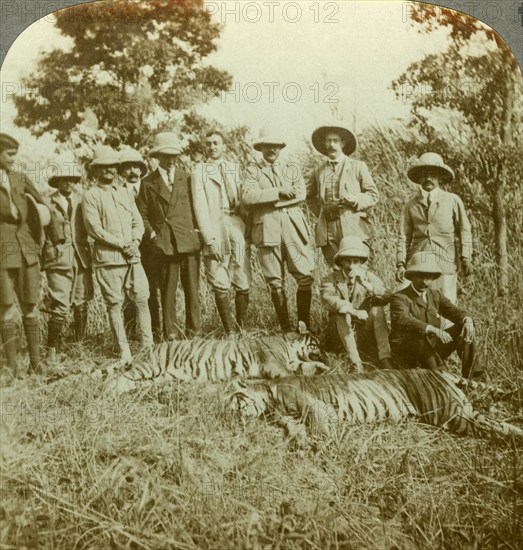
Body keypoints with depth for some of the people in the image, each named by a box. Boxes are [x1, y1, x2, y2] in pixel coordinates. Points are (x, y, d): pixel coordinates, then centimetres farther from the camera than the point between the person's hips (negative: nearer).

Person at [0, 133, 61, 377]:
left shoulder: (21, 178, 10)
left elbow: (43, 207, 14)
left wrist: (56, 237, 12)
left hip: (28, 249, 3)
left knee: (30, 306, 4)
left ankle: (35, 360, 10)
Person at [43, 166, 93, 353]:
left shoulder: (82, 200, 11)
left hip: (81, 258, 4)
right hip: (59, 258, -3)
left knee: (82, 304, 9)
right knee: (59, 306, -6)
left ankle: (80, 343, 22)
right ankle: (53, 348, 2)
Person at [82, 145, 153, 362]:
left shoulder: (124, 192, 17)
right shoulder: (90, 196, 0)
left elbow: (137, 221, 14)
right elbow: (94, 228, -8)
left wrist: (134, 242, -5)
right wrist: (121, 244, -13)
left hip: (132, 255, 4)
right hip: (107, 258, -4)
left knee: (142, 300, 1)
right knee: (115, 304, 0)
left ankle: (149, 346, 10)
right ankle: (124, 351, 7)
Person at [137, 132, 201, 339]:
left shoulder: (187, 178, 13)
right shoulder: (148, 183, 9)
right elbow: (142, 213, 8)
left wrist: (197, 231, 4)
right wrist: (152, 235, -3)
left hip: (189, 242, 1)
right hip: (163, 244, -1)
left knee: (192, 289, 2)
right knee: (167, 291, 0)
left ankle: (193, 330, 11)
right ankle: (171, 331, 8)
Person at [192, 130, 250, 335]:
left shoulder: (236, 168, 16)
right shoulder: (199, 171, 8)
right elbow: (200, 206, 0)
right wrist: (210, 239, -9)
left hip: (237, 227, 2)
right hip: (214, 230, -2)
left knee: (243, 285, -1)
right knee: (220, 286, -3)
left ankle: (243, 328, 8)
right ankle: (230, 331, 4)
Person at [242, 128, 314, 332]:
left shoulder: (293, 169, 20)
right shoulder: (252, 171, 14)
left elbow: (300, 194, 2)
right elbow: (247, 196, -6)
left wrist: (266, 199, -4)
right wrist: (278, 192, -10)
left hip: (294, 227, 2)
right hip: (267, 229, -1)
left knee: (306, 275, -8)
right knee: (275, 282, 0)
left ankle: (303, 324, 4)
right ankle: (285, 328, 8)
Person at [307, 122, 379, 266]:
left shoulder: (358, 166, 9)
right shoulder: (318, 171, 16)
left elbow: (373, 195, 8)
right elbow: (310, 196, 28)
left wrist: (354, 200, -10)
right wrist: (321, 209, 11)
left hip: (353, 228, -2)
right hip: (328, 231, 2)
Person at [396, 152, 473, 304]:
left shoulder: (453, 201, 8)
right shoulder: (411, 205, 12)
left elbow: (465, 230, 9)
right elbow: (404, 236, 12)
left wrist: (466, 258, -1)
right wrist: (401, 263, 2)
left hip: (446, 264, -1)